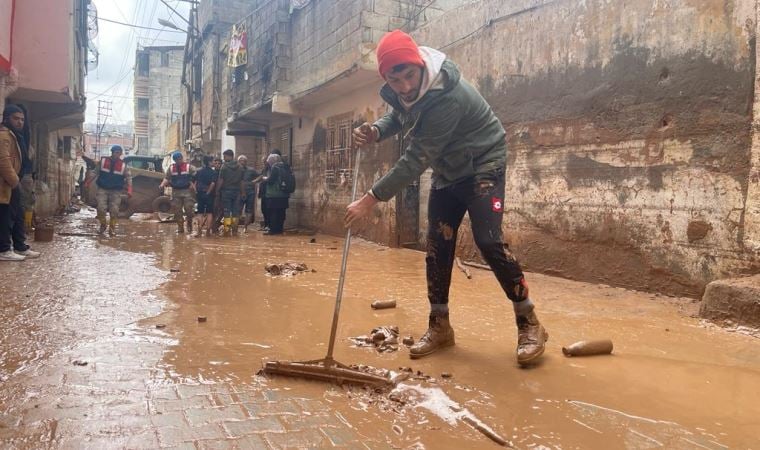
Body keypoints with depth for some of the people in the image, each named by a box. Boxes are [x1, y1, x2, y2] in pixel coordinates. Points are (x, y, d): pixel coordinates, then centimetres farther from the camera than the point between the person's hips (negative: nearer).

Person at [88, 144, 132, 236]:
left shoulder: (124, 165, 1)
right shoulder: (103, 161, 3)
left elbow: (128, 178, 0)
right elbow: (96, 173, 13)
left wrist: (129, 190, -12)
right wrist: (89, 182, 7)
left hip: (116, 191, 0)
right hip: (102, 189, 0)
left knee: (114, 210, -7)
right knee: (101, 208, -13)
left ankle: (112, 228, 10)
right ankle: (102, 225, 12)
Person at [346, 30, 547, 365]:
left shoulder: (447, 97, -34)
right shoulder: (402, 88, -9)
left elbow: (416, 160, -32)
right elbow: (398, 116, 12)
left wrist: (370, 199, -29)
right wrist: (375, 131, -13)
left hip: (482, 165, -7)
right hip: (446, 171, 8)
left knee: (488, 242, -18)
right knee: (437, 246, 4)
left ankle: (529, 324, -5)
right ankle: (439, 326, 14)